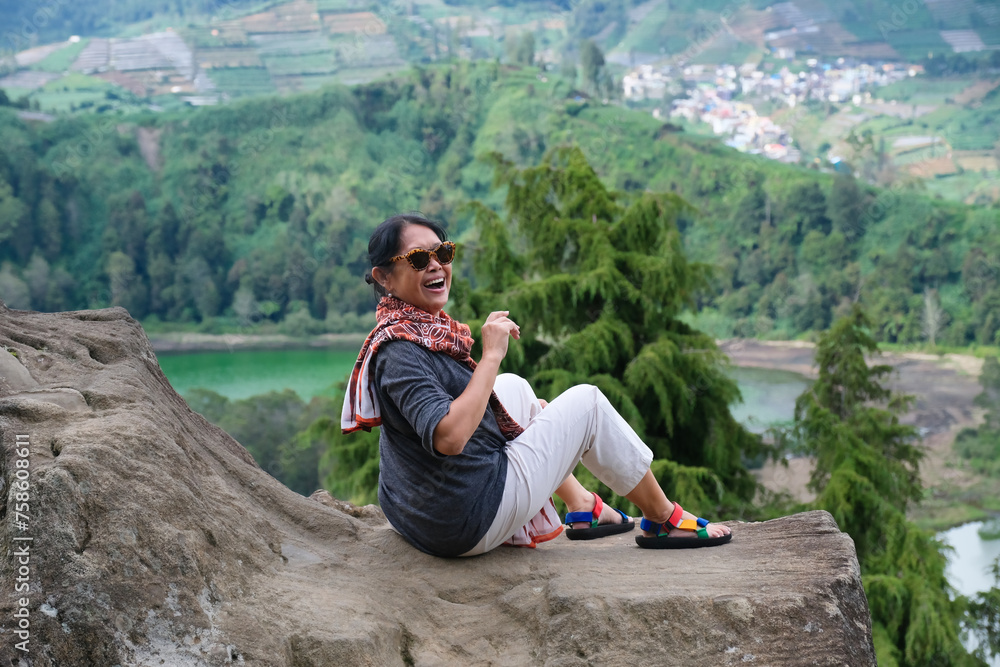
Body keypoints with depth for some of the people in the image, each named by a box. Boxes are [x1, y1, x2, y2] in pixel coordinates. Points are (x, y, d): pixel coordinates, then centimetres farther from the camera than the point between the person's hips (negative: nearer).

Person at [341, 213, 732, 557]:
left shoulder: (419, 331, 7)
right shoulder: (399, 352, -24)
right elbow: (448, 437, -36)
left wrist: (532, 410, 23)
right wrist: (492, 356, -28)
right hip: (470, 526, -10)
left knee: (514, 388, 24)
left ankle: (580, 506, 33)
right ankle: (663, 520, 22)